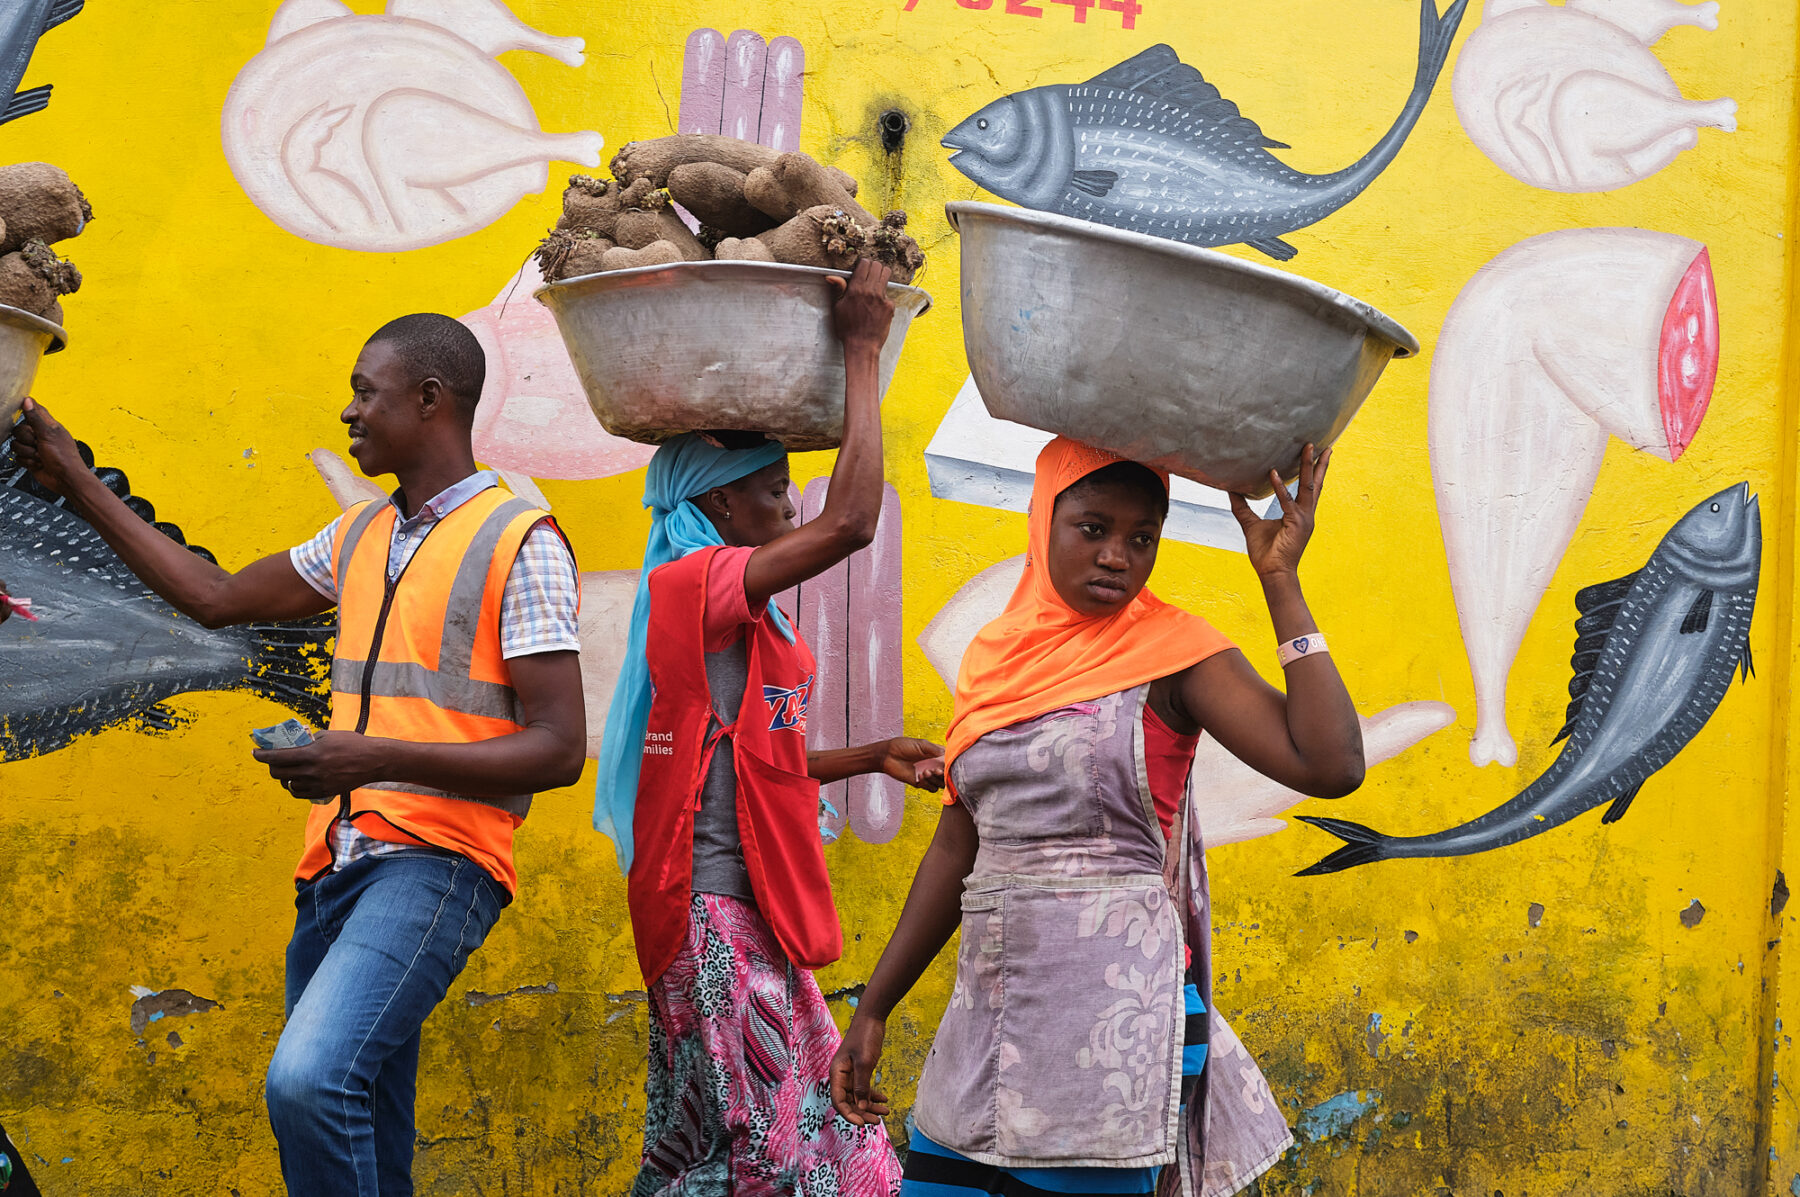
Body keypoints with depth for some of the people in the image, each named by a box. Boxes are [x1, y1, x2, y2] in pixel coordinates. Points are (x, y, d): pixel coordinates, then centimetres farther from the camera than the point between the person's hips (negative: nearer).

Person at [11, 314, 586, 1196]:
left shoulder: (519, 542, -6)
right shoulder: (358, 538, 19)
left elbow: (558, 750, -11)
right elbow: (218, 598, 28)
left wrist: (381, 758, -19)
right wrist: (74, 481, 28)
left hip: (436, 860, -7)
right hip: (337, 865, 8)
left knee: (308, 1079, -28)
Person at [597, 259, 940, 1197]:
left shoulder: (740, 613, 16)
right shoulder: (694, 585, -14)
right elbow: (851, 522, -26)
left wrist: (874, 757, 13)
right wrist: (861, 348, -19)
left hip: (748, 912, 10)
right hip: (715, 911, -10)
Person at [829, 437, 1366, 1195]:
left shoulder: (1172, 650, -5)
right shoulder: (998, 655, 10)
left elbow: (1331, 766, -18)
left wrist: (1280, 579, -16)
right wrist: (874, 1008, 16)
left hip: (1114, 1008, -5)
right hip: (991, 1004, 5)